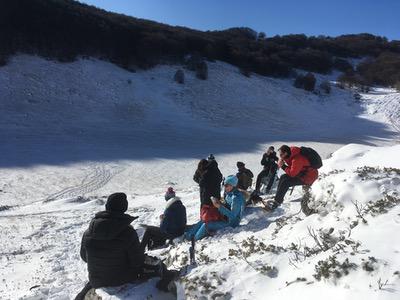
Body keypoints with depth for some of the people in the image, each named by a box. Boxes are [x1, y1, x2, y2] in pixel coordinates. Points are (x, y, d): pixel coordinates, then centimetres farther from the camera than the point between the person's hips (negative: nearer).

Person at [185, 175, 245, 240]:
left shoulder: (237, 198, -24)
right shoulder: (229, 194, 5)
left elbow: (232, 216, -26)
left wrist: (219, 207, -29)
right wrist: (219, 203, -4)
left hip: (231, 223, -9)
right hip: (225, 219, 9)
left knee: (206, 225, -18)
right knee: (204, 221, 0)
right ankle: (188, 235, 1)